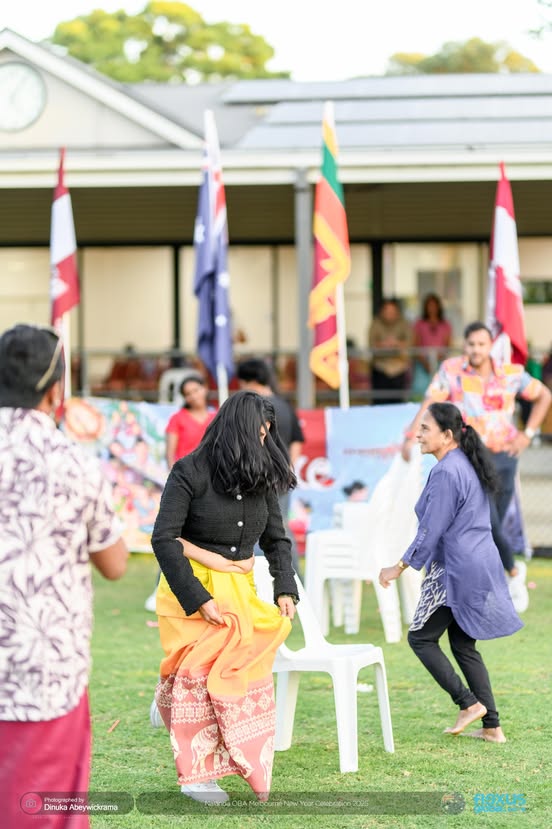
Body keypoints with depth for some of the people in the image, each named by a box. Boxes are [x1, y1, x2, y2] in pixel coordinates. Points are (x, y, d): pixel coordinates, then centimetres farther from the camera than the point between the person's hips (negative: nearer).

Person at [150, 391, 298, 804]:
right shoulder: (190, 472, -12)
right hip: (192, 588, -5)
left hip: (241, 591, 5)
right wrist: (199, 598, -19)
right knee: (200, 675, -6)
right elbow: (164, 538, -15)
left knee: (248, 675, -1)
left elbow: (276, 539, 13)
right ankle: (195, 775, 5)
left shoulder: (261, 478, 6)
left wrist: (285, 590, -3)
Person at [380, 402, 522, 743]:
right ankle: (492, 726, 11)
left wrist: (400, 567, -10)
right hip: (483, 563, 9)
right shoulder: (469, 465, 12)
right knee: (464, 644, 13)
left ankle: (469, 703, -1)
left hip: (456, 570, -9)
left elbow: (431, 531, -18)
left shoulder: (445, 472, -18)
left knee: (421, 638, 2)